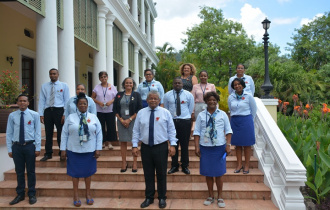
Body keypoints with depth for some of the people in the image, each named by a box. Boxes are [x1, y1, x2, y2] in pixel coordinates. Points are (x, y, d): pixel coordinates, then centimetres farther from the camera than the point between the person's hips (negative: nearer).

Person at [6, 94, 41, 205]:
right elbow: (9, 133, 6)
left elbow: (38, 132, -2)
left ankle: (32, 195, 20)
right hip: (16, 146, 2)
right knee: (19, 171, 11)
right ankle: (20, 194, 25)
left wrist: (38, 148, -5)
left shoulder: (34, 115, -2)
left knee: (31, 171, 6)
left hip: (30, 146, -2)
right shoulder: (12, 116, 3)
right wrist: (9, 149, 3)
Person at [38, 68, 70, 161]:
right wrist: (41, 114, -2)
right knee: (48, 133, 8)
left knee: (61, 133, 2)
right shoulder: (44, 86, 11)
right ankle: (48, 154, 20)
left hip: (59, 110, -2)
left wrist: (65, 114, -9)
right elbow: (41, 100, 7)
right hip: (48, 111, 2)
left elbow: (67, 101, 1)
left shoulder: (64, 86, 5)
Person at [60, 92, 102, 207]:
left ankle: (88, 194, 29)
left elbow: (99, 134, 2)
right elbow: (64, 134, 0)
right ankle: (75, 195, 25)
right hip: (74, 150, -1)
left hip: (89, 151, 1)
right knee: (75, 172, 7)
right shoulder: (70, 117, -1)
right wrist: (63, 149, -3)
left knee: (88, 172, 11)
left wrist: (98, 149, -2)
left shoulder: (93, 117, 2)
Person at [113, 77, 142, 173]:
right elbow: (115, 109, 7)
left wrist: (129, 119, -10)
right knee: (123, 141, 5)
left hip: (133, 121, -2)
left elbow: (139, 109, -3)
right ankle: (124, 163, 14)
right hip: (121, 121, 2)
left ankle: (135, 163, 7)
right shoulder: (119, 95, 10)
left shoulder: (136, 95, 4)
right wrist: (121, 120, -4)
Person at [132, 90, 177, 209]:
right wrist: (134, 146, -1)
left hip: (161, 147, -1)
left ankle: (162, 198, 23)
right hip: (146, 147, 1)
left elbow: (171, 130, 0)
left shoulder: (165, 113, 1)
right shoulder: (141, 113, 5)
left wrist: (172, 145, -8)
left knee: (161, 174, 7)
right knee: (148, 174, 9)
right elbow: (136, 131, 5)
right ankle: (149, 198, 24)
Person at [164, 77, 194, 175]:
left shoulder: (189, 95, 5)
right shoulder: (167, 95, 6)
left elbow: (191, 109, 11)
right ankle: (174, 166, 18)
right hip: (172, 121, 1)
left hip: (185, 121, -1)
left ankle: (185, 166, 16)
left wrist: (186, 117, 10)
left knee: (184, 145, 3)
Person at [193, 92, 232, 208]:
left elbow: (228, 131, 5)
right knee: (208, 173, 9)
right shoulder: (201, 115, 2)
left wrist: (228, 144, -4)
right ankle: (210, 196, 26)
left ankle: (220, 197, 23)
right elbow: (197, 132, 2)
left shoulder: (222, 114, 3)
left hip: (219, 147, 0)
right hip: (205, 147, 1)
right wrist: (197, 146, -5)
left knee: (219, 174, 6)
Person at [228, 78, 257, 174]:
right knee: (237, 144, 7)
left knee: (247, 144, 2)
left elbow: (254, 109, 4)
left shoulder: (248, 96, -5)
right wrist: (235, 118, 13)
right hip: (234, 121, 3)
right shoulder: (231, 97, 4)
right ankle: (239, 164, 17)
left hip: (246, 121, -3)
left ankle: (247, 165, 11)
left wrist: (249, 120, 9)